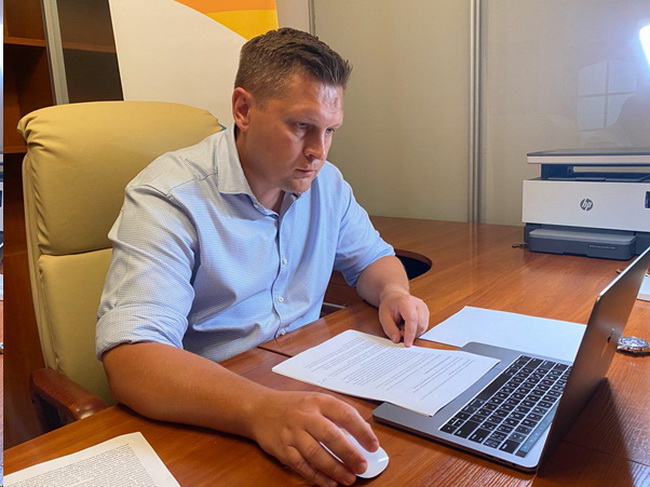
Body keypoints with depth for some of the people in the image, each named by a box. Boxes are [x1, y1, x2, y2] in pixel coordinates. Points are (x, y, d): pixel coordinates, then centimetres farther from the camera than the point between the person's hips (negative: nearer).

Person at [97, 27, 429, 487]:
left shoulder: (326, 182, 2)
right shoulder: (167, 198, -18)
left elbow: (372, 257, 16)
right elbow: (131, 356, -28)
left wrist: (393, 292, -8)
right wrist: (260, 409, -44)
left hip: (311, 388, 7)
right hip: (210, 419, -6)